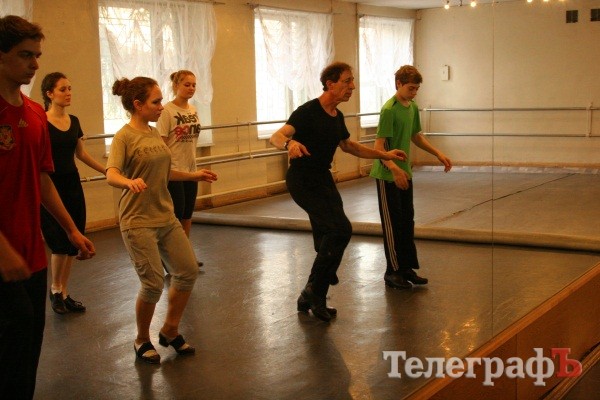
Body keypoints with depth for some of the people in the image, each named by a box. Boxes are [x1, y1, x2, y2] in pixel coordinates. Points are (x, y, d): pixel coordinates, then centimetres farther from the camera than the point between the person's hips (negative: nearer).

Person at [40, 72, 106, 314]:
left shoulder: (74, 121, 9)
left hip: (72, 185, 6)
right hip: (50, 187, -6)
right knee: (60, 242, -11)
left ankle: (64, 294, 19)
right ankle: (55, 290, 13)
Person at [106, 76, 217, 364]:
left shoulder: (154, 133, 10)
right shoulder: (124, 137, -12)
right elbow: (112, 175, -27)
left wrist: (194, 175, 24)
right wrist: (129, 181, -47)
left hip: (166, 217, 8)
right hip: (139, 222, -8)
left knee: (188, 271, 7)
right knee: (154, 284, -8)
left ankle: (170, 331, 26)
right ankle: (142, 340, 18)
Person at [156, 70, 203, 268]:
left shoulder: (193, 110, 8)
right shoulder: (167, 111, -13)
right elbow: (161, 144, -14)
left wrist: (195, 167, 14)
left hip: (190, 170, 7)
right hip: (173, 171, -7)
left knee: (187, 215, 12)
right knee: (176, 215, -1)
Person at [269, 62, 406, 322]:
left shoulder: (337, 116, 7)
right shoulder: (308, 112, -18)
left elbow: (348, 146, 24)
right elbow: (276, 137, -30)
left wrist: (384, 155, 22)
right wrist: (289, 143, -54)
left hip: (323, 180, 9)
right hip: (302, 181, -9)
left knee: (327, 240, 10)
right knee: (341, 229, -20)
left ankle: (312, 299, 24)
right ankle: (314, 290, -6)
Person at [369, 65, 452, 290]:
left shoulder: (413, 108, 6)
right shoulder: (389, 109, -19)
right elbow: (379, 146, -23)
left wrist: (439, 154, 14)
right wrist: (395, 170, -35)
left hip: (404, 173, 8)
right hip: (387, 175, -8)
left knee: (407, 220, 12)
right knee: (393, 223, -1)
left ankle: (407, 267, 21)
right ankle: (393, 272, 9)